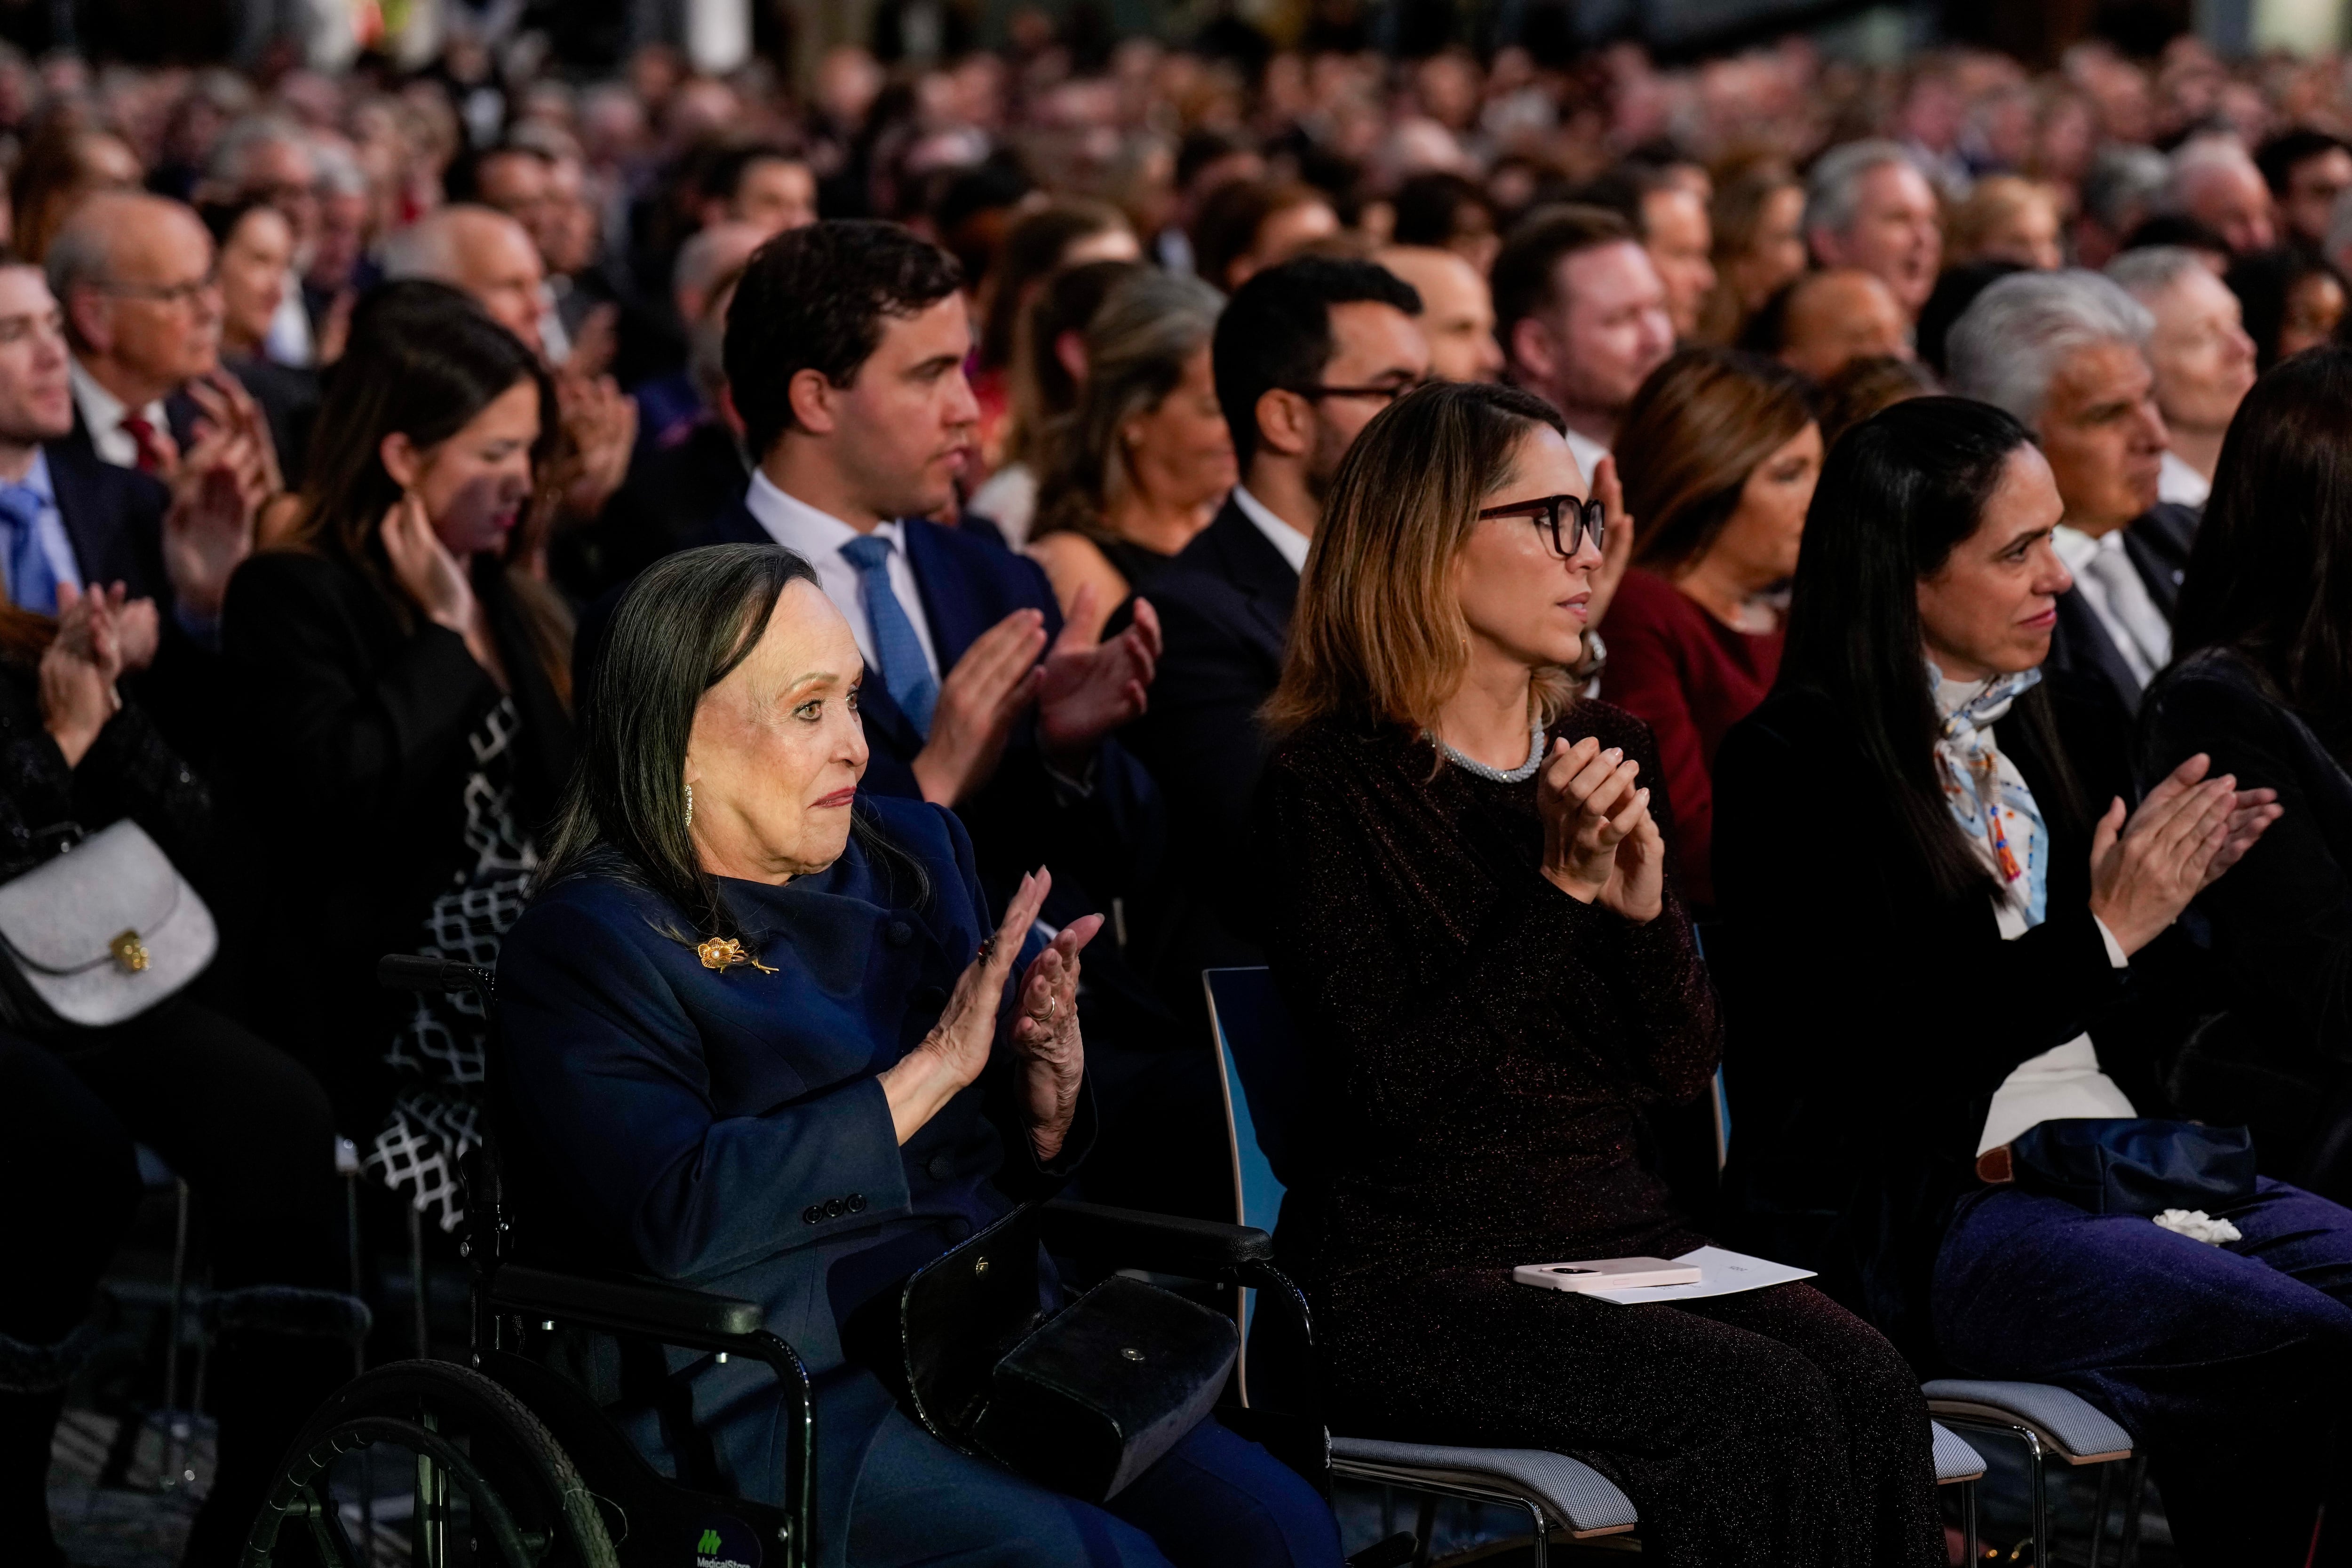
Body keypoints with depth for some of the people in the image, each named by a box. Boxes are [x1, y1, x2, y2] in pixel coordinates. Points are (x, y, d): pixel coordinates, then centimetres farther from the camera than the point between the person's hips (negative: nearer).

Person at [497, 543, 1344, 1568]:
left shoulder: (914, 851, 16)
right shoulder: (587, 943, -4)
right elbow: (675, 1220, -20)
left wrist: (1050, 1097, -4)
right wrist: (931, 1068, -18)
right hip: (785, 1397, -6)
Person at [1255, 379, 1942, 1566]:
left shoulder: (1602, 751, 13)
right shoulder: (1329, 780, -6)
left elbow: (1682, 1073, 10)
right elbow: (1396, 1090, -15)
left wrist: (1645, 907, -9)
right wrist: (1560, 889, -16)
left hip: (1616, 1235, 6)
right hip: (1413, 1277, -6)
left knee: (1867, 1383, -24)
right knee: (1768, 1407, -28)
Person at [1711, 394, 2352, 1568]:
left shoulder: (2065, 728, 14)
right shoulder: (1790, 769, -8)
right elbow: (1871, 1062, -15)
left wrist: (2169, 897, -1)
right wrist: (2100, 936, -15)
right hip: (1906, 1219, -8)